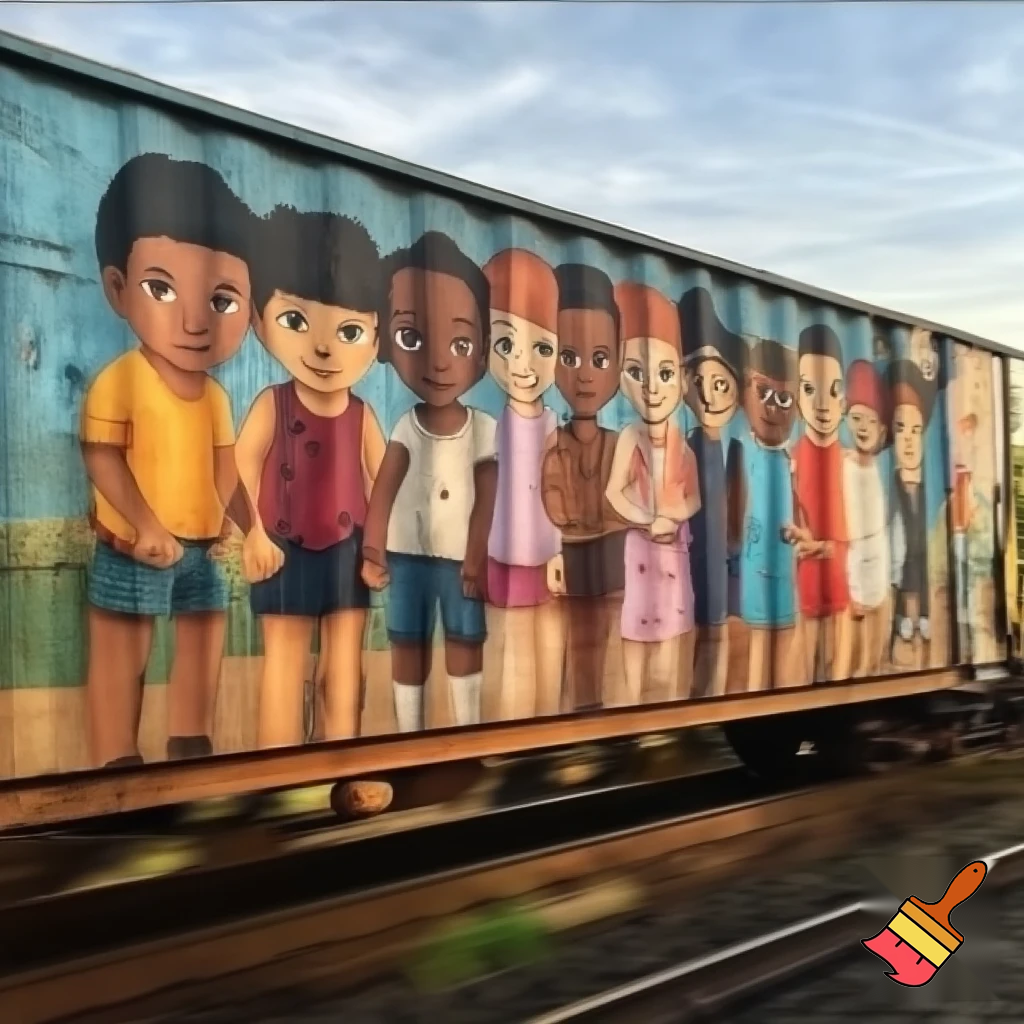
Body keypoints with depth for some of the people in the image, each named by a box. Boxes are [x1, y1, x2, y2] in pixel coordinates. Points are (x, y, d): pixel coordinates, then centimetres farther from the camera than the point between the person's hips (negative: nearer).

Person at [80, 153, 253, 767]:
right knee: (123, 657, 1)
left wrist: (223, 518, -1)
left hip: (201, 547, 7)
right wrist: (145, 527, -22)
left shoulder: (215, 394, 3)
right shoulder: (119, 381, -16)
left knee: (203, 646, 16)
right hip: (133, 550, -7)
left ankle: (191, 748, 31)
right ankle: (119, 763, 10)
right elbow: (103, 459, -18)